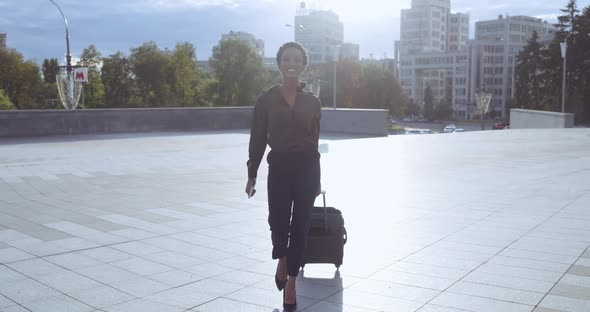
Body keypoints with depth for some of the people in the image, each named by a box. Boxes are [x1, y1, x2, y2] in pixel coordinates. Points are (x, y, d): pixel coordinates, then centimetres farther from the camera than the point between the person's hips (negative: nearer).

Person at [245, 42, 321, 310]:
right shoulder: (267, 100, 1)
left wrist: (316, 178, 9)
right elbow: (258, 140, 2)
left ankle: (291, 283, 15)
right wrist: (251, 174, 0)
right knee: (278, 222, -7)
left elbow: (314, 141, 8)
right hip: (278, 167, -1)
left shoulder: (312, 102, 4)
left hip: (306, 167, 1)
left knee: (300, 225, 2)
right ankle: (282, 261, 29)